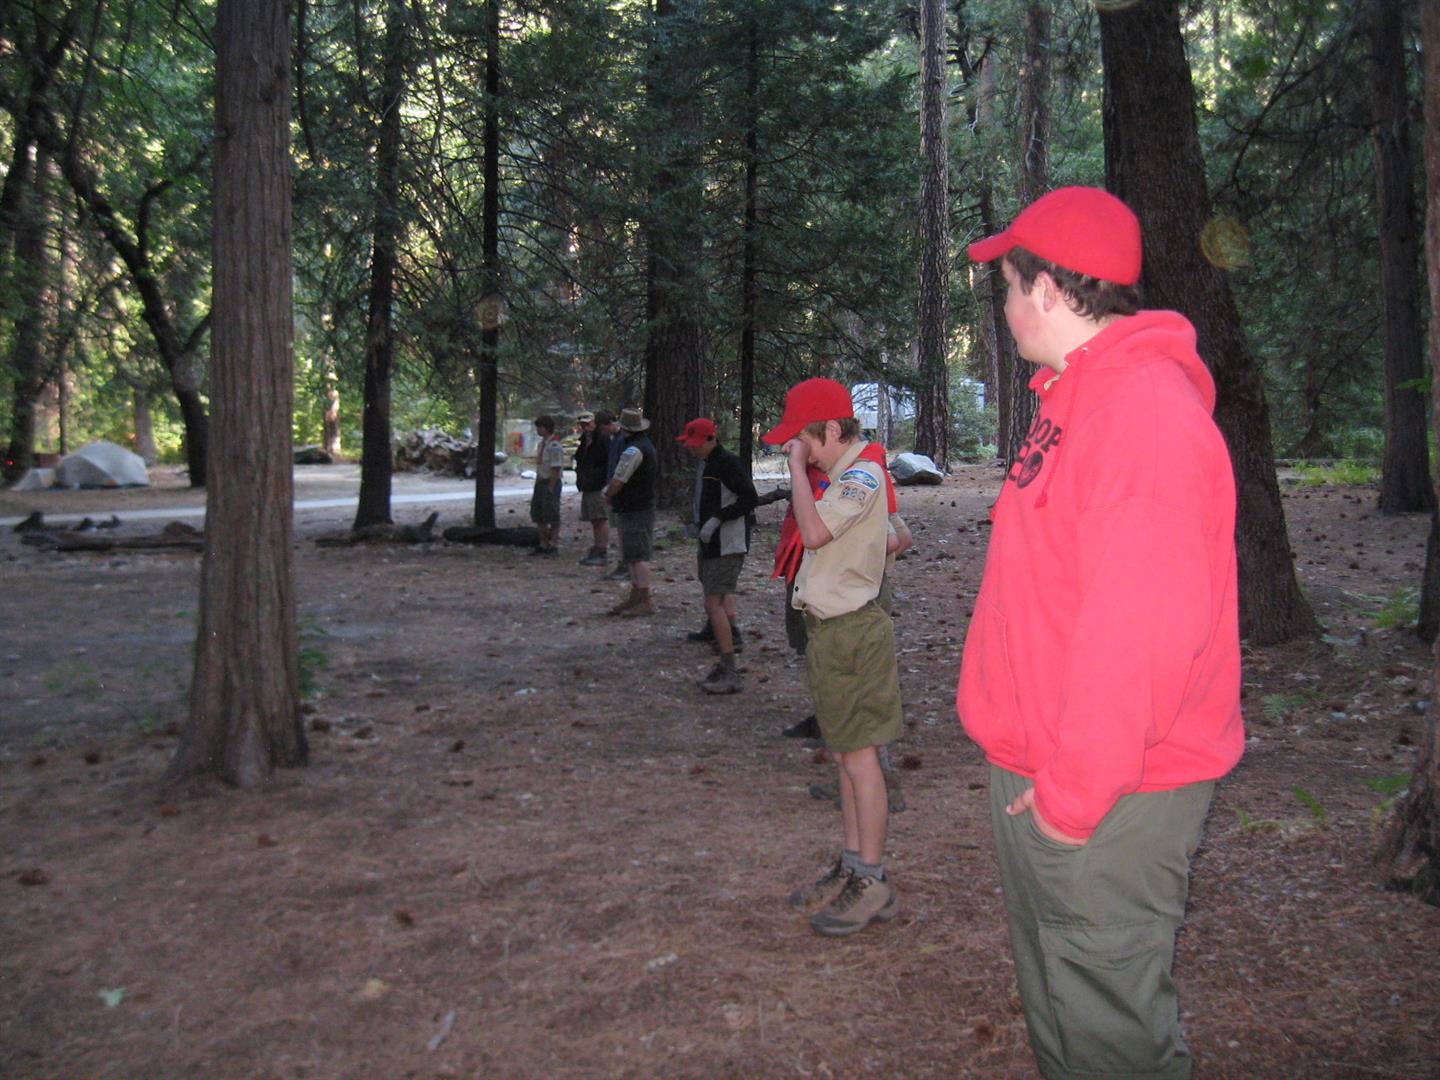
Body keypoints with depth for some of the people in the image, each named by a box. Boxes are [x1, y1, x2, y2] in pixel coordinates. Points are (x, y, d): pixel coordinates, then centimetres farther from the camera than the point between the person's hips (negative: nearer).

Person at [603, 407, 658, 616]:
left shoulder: (633, 451, -20)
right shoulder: (648, 445, 14)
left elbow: (617, 482, -20)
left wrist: (607, 495, 2)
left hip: (633, 510, -10)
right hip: (645, 503, 10)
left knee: (638, 556, -9)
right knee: (635, 555, 15)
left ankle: (645, 602, -8)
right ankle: (635, 597, 22)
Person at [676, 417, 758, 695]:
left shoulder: (728, 463, -15)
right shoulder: (702, 463, 14)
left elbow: (749, 499, -19)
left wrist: (717, 520, -22)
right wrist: (696, 522, 12)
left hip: (728, 546, -10)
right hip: (710, 545, 10)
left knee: (715, 604, -12)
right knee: (715, 604, 13)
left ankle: (731, 674, -7)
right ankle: (724, 666, 22)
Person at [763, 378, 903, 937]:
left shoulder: (862, 475, -16)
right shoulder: (842, 474, 14)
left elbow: (814, 532, -29)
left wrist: (797, 464, -21)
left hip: (852, 632, -10)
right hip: (829, 628, 10)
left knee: (858, 753, -4)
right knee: (845, 753, 14)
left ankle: (873, 883, 4)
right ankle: (852, 866, 24)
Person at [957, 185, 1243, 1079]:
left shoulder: (1144, 408, -22)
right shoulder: (1080, 396, 11)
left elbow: (1144, 629, -28)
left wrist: (1073, 795, -21)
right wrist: (1043, 770, 18)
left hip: (1105, 801, -10)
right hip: (1045, 777, 10)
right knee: (1055, 1003, 24)